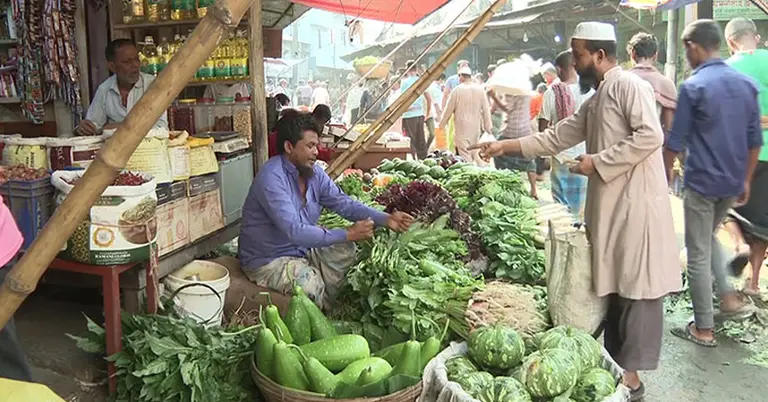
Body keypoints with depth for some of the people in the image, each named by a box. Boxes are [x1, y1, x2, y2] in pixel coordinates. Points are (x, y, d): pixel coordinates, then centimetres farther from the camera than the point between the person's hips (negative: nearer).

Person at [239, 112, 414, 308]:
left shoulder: (314, 172, -1)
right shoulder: (271, 178, -27)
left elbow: (343, 203, -1)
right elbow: (295, 231, -34)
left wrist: (386, 219, -14)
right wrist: (348, 234, -33)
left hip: (301, 250, 8)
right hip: (269, 261, -8)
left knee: (346, 250, -9)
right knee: (311, 283, -29)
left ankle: (327, 309, 5)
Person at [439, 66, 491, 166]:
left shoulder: (458, 90, -9)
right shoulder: (480, 89, 2)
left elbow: (449, 109, -3)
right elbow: (486, 110, 6)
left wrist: (442, 124, 10)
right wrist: (487, 126, 14)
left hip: (462, 126, -4)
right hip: (476, 127, 4)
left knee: (465, 154, -1)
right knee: (475, 152, 17)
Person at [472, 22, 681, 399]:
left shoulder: (629, 86, -10)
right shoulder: (594, 102, 18)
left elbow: (650, 137, -20)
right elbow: (555, 137, 20)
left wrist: (597, 161, -16)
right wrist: (504, 146, 16)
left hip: (636, 205, -9)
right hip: (610, 207, 9)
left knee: (635, 288, -2)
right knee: (613, 286, 14)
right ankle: (614, 363, 25)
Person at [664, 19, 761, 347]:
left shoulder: (692, 87, -14)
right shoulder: (747, 84, 5)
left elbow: (675, 143, -12)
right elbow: (755, 140, 10)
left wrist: (664, 178, 0)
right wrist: (746, 181, 19)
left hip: (702, 182, -6)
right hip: (733, 182, 7)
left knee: (698, 255, 4)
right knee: (709, 237, 29)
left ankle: (703, 329, 13)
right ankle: (729, 297, 20)